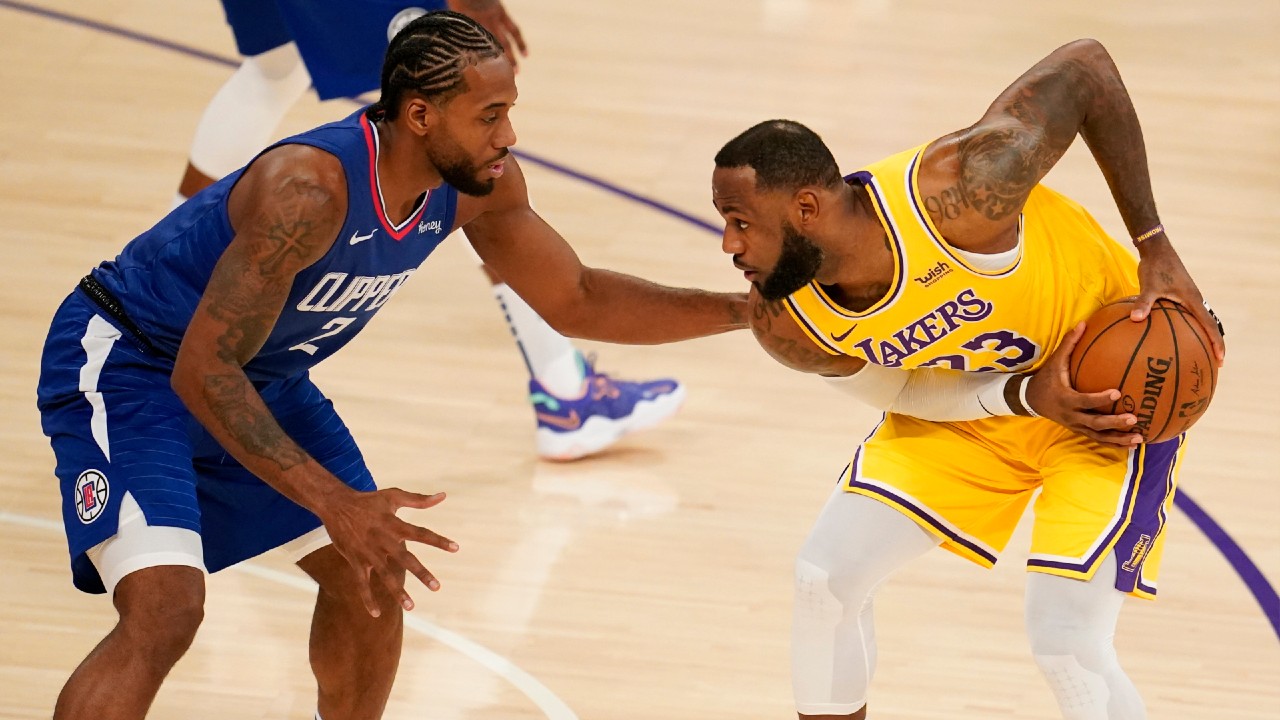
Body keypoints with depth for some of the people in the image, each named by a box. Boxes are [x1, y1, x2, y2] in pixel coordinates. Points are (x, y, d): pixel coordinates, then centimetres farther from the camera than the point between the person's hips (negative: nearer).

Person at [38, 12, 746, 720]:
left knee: (373, 575, 12)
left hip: (262, 378, 8)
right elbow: (203, 369, -35)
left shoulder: (478, 186, -12)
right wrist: (335, 502, -42)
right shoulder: (310, 188, -37)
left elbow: (577, 301, 4)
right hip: (127, 362, -8)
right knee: (165, 611, -26)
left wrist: (743, 310, -7)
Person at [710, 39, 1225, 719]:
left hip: (1111, 386, -5)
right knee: (825, 578, -1)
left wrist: (1156, 249, -26)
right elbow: (892, 390, -5)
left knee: (1066, 645, -16)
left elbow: (1085, 65, -27)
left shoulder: (953, 191, -39)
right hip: (970, 403, 5)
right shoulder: (785, 324, -22)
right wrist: (1027, 396, -24)